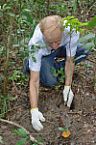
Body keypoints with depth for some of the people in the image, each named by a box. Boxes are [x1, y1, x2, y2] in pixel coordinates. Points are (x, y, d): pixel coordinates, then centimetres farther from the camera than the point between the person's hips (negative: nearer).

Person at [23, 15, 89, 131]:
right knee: (50, 81, -27)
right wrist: (34, 110, -44)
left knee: (83, 52, -24)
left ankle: (58, 65, 1)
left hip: (62, 49, 3)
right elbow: (34, 81, -37)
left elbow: (70, 60, -23)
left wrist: (67, 87, -27)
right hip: (43, 55, -3)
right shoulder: (36, 44, -41)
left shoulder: (71, 31, -38)